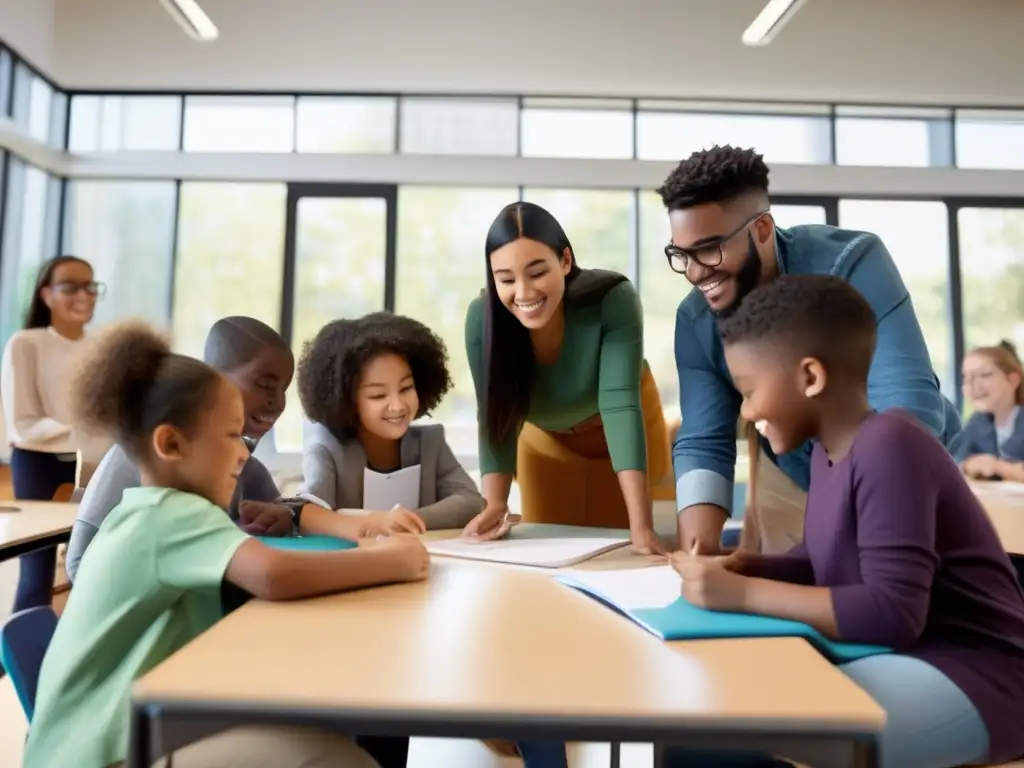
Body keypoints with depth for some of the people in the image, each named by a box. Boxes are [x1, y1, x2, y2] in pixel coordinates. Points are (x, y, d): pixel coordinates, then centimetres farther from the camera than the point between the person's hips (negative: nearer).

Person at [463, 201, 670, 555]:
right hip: (546, 441, 2)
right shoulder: (481, 318, -29)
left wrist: (641, 525, -49)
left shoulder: (613, 299, -35)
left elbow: (621, 403, -42)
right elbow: (497, 421, -25)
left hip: (622, 433, -2)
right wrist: (495, 505, -41)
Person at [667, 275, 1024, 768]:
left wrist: (744, 593, -26)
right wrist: (744, 567, -4)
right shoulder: (830, 450, 3)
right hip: (896, 655, 8)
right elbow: (822, 565, 14)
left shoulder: (889, 447, -23)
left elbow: (893, 612, -27)